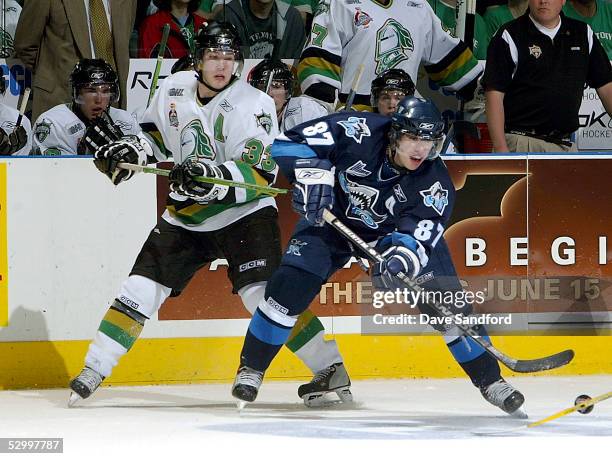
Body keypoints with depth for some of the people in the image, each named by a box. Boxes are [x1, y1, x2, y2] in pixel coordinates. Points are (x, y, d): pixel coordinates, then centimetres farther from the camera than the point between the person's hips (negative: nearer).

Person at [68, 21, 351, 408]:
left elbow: (260, 174, -25)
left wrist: (212, 176, -40)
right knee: (141, 287, 0)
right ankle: (94, 369, 12)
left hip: (243, 213, -5)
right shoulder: (173, 90, -1)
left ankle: (331, 368, -16)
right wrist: (131, 149, -2)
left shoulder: (253, 105, -17)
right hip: (185, 215, 5)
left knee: (262, 292, -21)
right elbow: (156, 135, 19)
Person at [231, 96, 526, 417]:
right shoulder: (358, 132, -30)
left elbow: (417, 236, -33)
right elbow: (289, 143, -26)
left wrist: (402, 257, -55)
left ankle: (489, 379, 6)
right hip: (332, 218, -1)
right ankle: (251, 367, -3)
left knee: (445, 300, -10)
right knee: (291, 283, -19)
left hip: (392, 231, 1)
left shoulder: (435, 183, -25)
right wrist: (310, 172, -43)